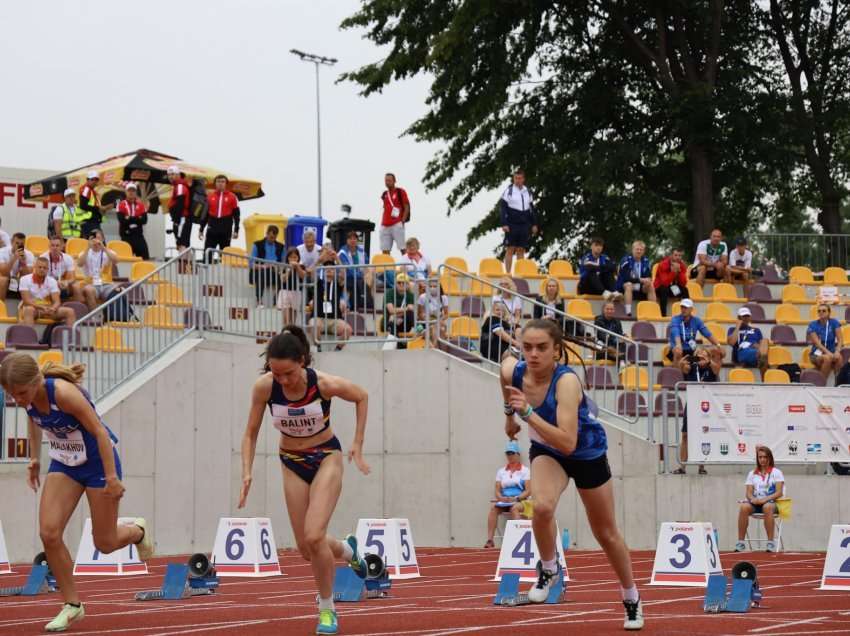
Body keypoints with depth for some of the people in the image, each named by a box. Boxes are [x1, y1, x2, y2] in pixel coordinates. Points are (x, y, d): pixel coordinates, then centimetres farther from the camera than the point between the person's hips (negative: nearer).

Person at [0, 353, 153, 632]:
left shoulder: (63, 393, -34)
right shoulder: (28, 396, -14)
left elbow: (100, 432, -28)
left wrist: (112, 477, -26)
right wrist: (34, 458, 13)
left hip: (97, 461, -6)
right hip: (64, 463, 6)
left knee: (105, 543, 6)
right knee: (49, 533, -11)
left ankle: (138, 531, 42)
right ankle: (72, 605, 3)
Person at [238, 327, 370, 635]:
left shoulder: (325, 384, -25)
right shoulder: (264, 387, -20)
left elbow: (362, 397, -4)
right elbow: (251, 433, -6)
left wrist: (358, 445, -6)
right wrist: (247, 473, -19)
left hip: (326, 457, -3)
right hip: (292, 462, 3)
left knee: (314, 536, -21)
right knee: (307, 549, 6)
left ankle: (327, 609, 0)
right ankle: (347, 549, 42)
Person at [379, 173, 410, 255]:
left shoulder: (400, 192, 1)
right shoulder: (384, 194, 19)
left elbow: (407, 207, -3)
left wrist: (402, 221, -12)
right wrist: (382, 222, 14)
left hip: (397, 224, -6)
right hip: (385, 226, 6)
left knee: (402, 248, -10)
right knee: (385, 250, 2)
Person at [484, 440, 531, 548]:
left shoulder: (525, 470, 5)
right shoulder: (501, 471, 17)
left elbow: (528, 491, -3)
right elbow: (497, 490, 11)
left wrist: (516, 498, -18)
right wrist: (501, 498, -12)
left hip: (520, 501, -3)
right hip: (504, 501, 3)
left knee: (514, 507, -38)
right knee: (493, 507, -28)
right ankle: (490, 540, -37)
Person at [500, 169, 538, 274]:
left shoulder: (527, 192, 12)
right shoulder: (508, 191, -2)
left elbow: (532, 209, 19)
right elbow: (502, 208, -5)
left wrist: (534, 224, 13)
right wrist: (504, 224, -14)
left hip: (524, 225, 4)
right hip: (512, 225, -4)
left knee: (521, 250, 4)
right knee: (510, 250, -4)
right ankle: (507, 273, -3)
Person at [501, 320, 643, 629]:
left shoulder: (567, 381, -39)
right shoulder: (512, 370, -24)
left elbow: (567, 443, -47)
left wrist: (527, 412, -52)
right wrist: (509, 414, 14)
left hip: (587, 452, -3)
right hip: (547, 451, 3)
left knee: (606, 534, 12)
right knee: (542, 507, -30)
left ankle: (631, 599, 36)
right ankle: (548, 569, -1)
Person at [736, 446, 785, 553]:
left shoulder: (776, 472, 7)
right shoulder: (752, 474, 18)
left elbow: (779, 492, -4)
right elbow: (749, 493, 10)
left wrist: (765, 499, -19)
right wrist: (753, 499, -14)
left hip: (770, 501, -3)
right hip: (755, 502, 3)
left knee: (767, 507, -41)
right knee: (744, 507, -32)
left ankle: (771, 542, -37)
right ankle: (740, 542, -31)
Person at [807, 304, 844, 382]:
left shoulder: (834, 323, 0)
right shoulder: (813, 325, -6)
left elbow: (840, 339, -7)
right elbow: (817, 343, -15)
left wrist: (837, 351, -27)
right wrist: (828, 353, -29)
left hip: (831, 352, 2)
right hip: (817, 354, -2)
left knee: (839, 358, -34)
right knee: (827, 358, -36)